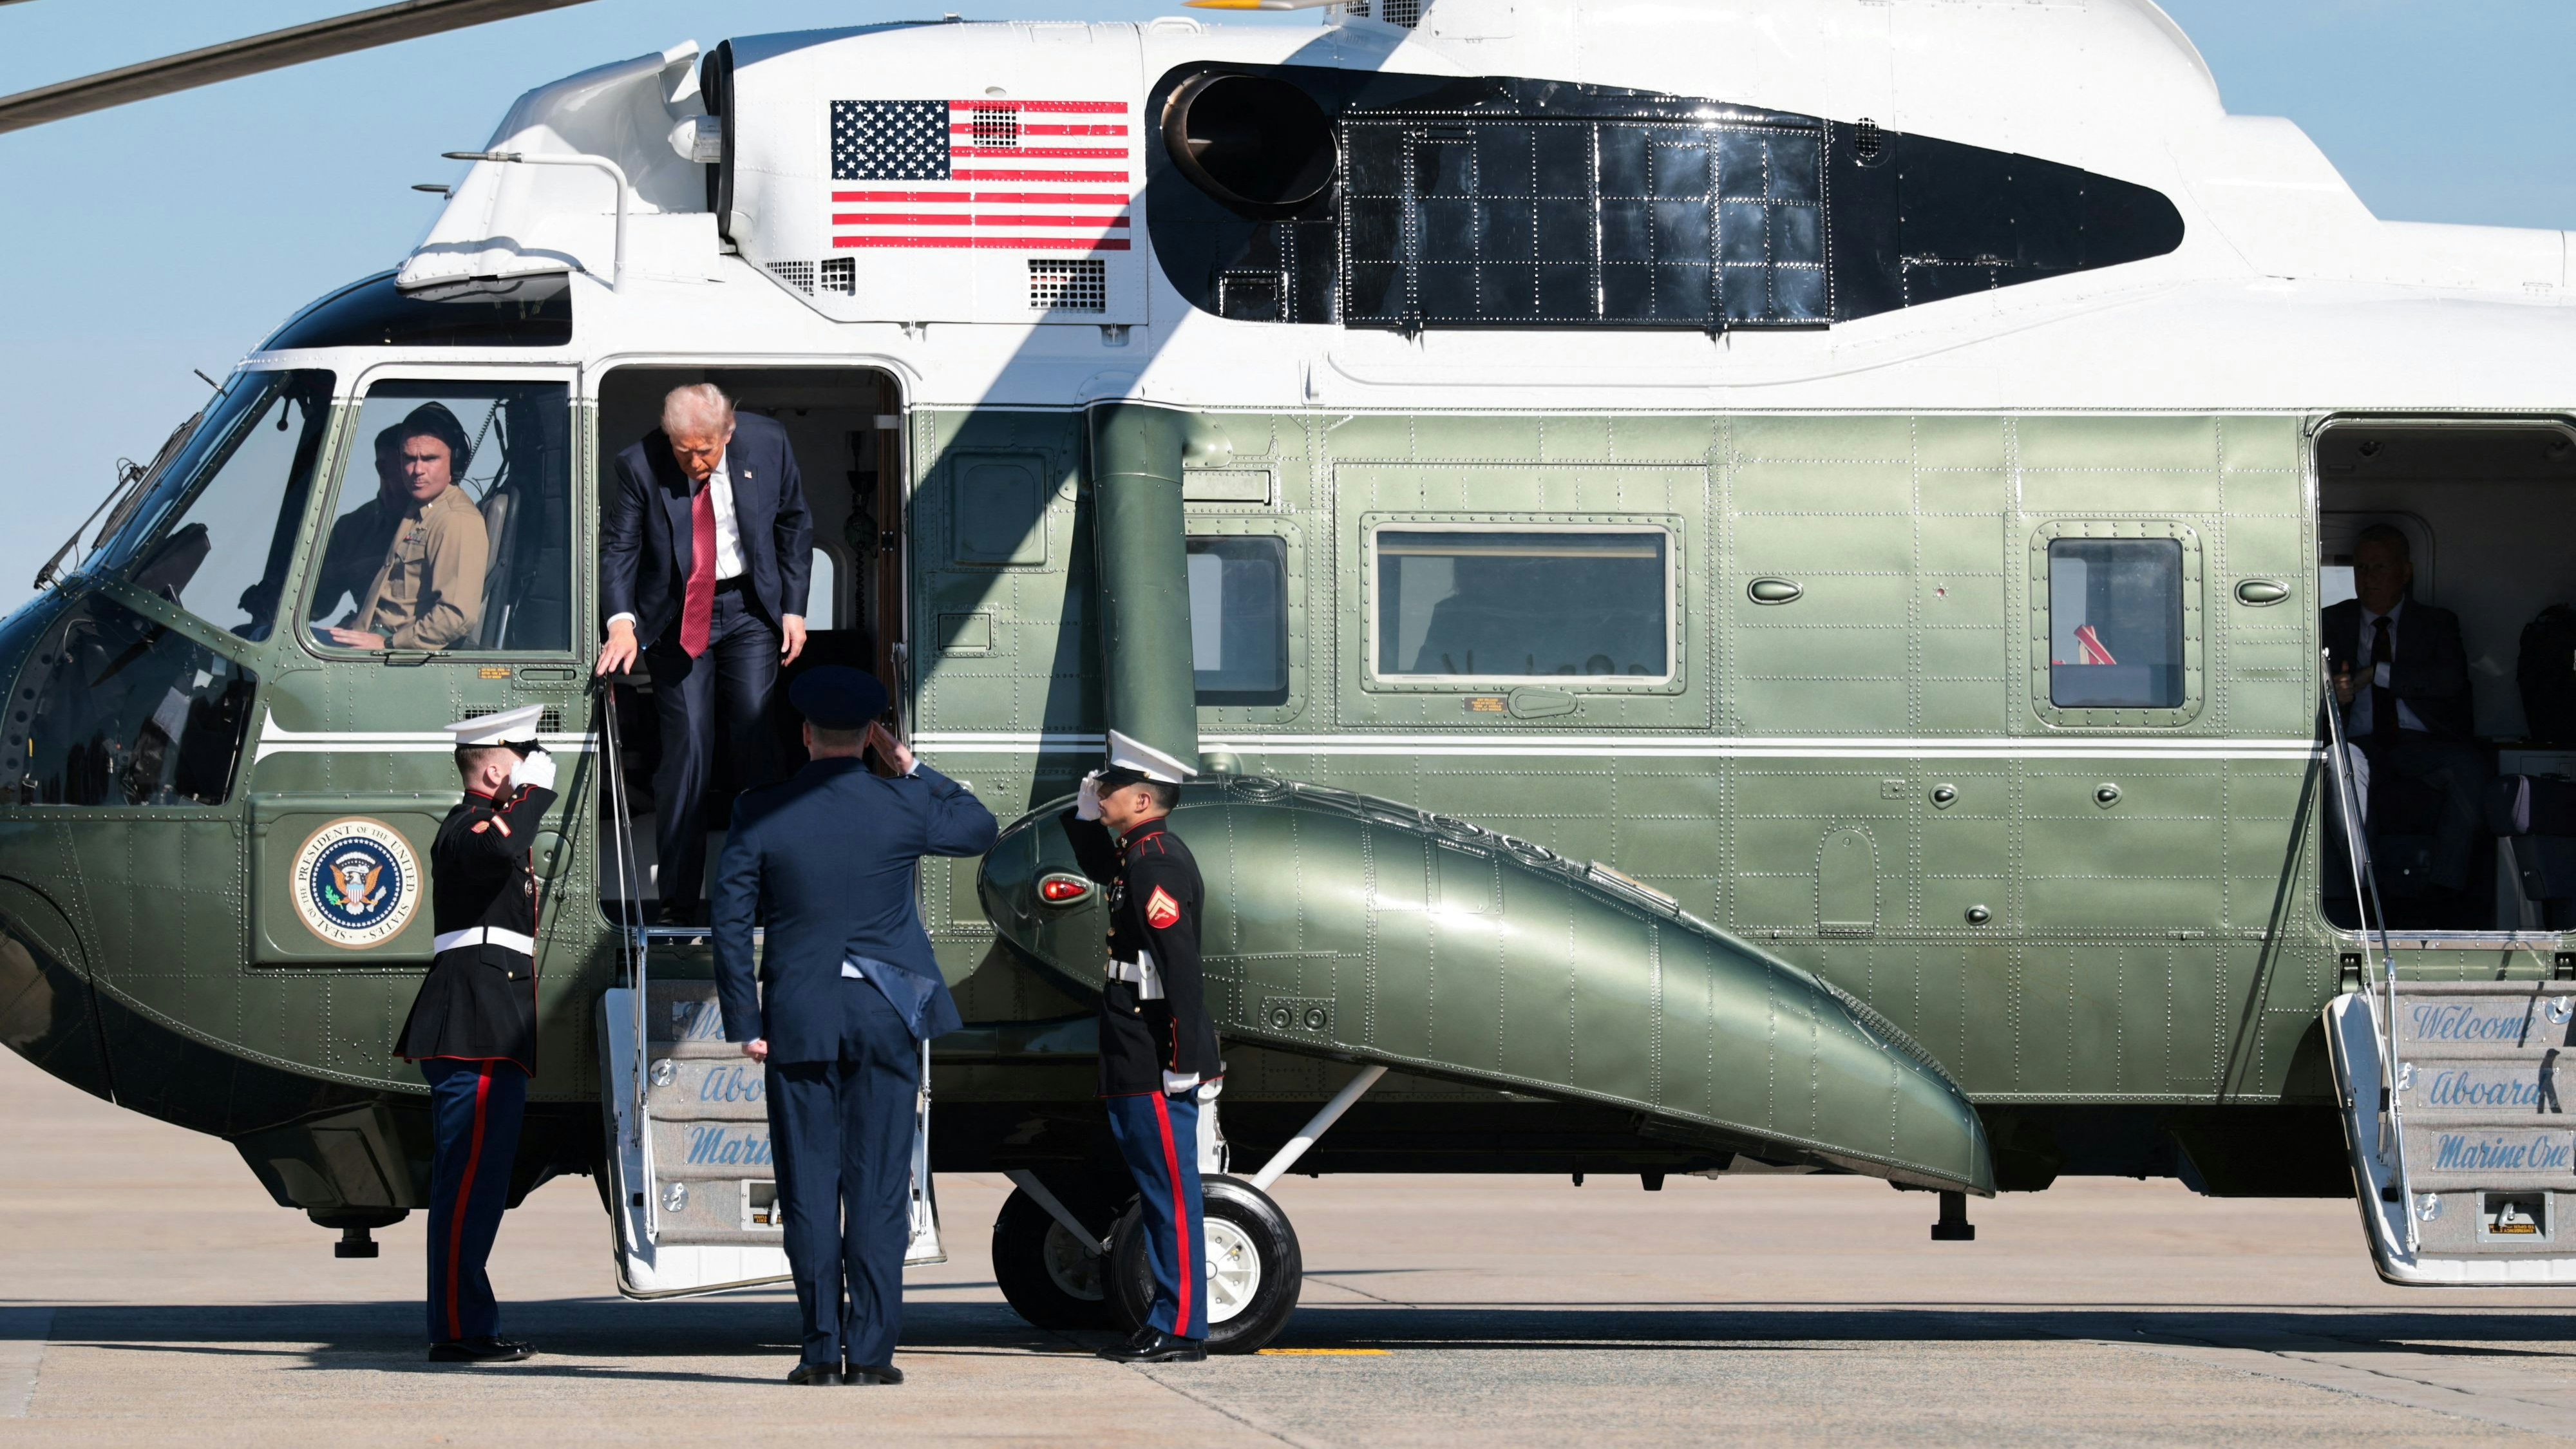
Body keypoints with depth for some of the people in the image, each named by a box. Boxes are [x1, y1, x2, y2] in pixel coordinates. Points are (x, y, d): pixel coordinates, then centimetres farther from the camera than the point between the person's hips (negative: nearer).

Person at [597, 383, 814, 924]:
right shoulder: (640, 465, -15)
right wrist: (621, 619, -26)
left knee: (753, 736, -6)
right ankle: (677, 903, -1)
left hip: (749, 608, 1)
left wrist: (793, 608, 2)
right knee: (686, 750, -7)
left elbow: (794, 525, 5)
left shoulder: (768, 444, -10)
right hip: (679, 614, -1)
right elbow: (618, 547, -10)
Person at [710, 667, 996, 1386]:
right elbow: (981, 829, 16)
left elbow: (729, 922, -3)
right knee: (878, 1190, 2)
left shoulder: (761, 815, -3)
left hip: (799, 1022, 0)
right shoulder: (902, 808, -3)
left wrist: (746, 1024, 3)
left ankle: (822, 1350, 2)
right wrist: (911, 768, 16)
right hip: (885, 1016, 0)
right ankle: (870, 1352, -1)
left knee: (810, 1192, 4)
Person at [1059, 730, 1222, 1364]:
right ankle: (1169, 1321, 18)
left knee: (1171, 1193, -6)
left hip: (1158, 1069, -10)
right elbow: (1101, 872, 40)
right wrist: (1085, 815, 22)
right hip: (1138, 1066, 10)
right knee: (1158, 1192, 13)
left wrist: (1184, 1059, -25)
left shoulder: (1156, 860, -16)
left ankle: (1180, 1330, -4)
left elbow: (1180, 963, -23)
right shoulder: (1139, 854, 14)